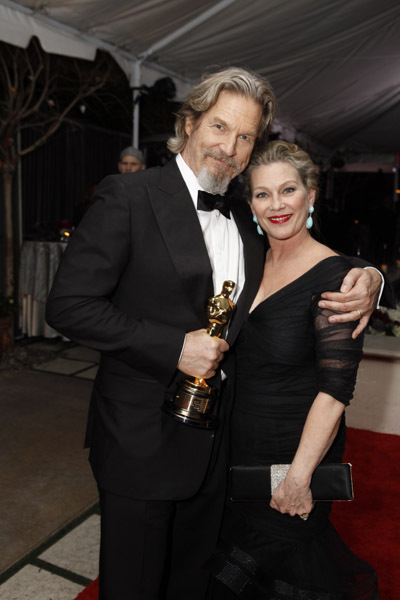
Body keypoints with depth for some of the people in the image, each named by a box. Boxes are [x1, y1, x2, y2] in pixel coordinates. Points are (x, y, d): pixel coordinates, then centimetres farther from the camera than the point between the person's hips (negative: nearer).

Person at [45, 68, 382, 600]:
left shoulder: (245, 218, 7)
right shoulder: (129, 196, -13)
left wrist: (365, 279, -6)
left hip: (214, 444, 6)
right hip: (142, 441, -5)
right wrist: (174, 349, -23)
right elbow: (68, 305, -17)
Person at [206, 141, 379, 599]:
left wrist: (299, 477, -21)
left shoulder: (333, 276, -19)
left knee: (282, 554, 15)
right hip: (240, 446, 7)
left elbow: (334, 389, -22)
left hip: (296, 453, -7)